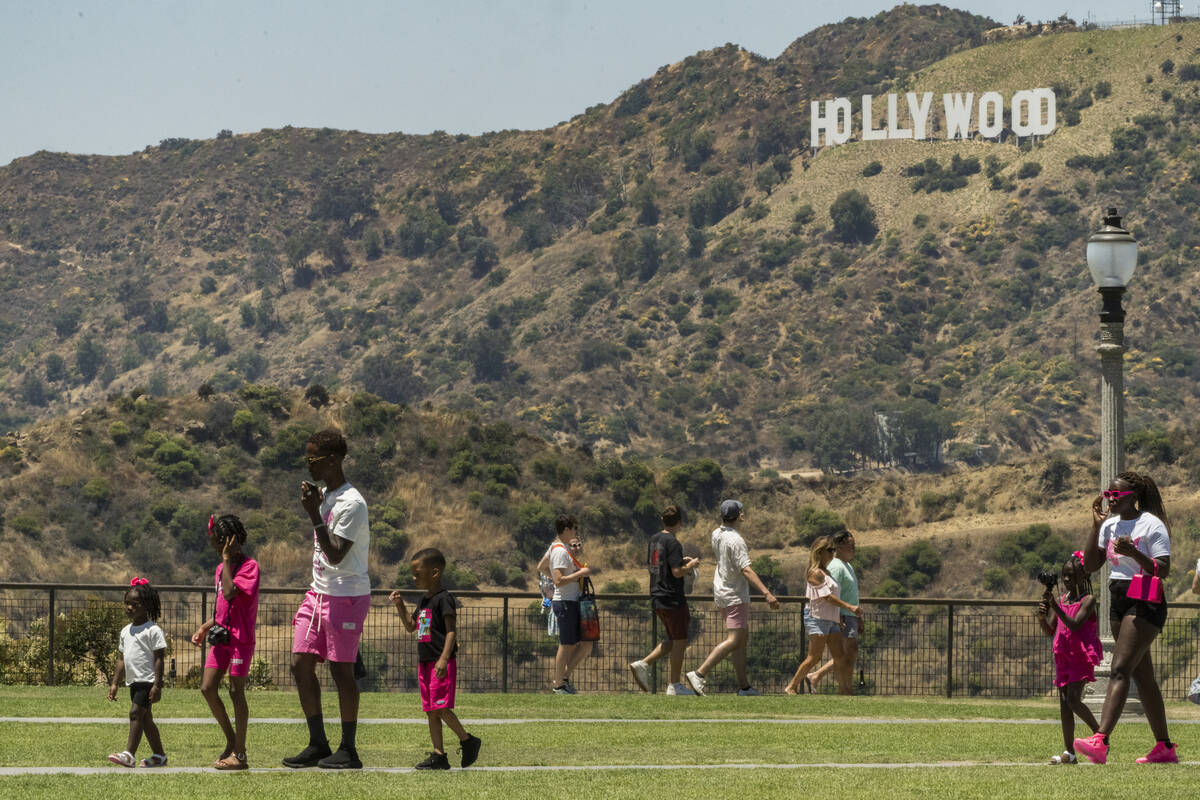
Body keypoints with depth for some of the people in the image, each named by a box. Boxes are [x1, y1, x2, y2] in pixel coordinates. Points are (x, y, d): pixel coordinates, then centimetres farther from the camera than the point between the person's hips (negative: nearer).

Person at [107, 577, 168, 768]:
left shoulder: (152, 630, -9)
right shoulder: (126, 631, 15)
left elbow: (159, 659, -12)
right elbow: (122, 659, 20)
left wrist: (157, 685, -18)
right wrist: (115, 684, 17)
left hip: (147, 680, -9)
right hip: (134, 681, 9)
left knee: (136, 713, -18)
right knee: (145, 719, 12)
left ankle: (129, 754, -25)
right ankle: (159, 755, 21)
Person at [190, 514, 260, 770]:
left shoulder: (249, 566, -11)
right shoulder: (222, 567, 15)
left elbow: (230, 594, -25)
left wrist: (227, 560, -19)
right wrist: (205, 628, 12)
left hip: (241, 637, -8)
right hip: (222, 635, 8)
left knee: (236, 691, -4)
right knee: (207, 687, 1)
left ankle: (239, 754, 2)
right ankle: (231, 740, 15)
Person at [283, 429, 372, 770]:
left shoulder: (351, 504, -17)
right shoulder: (324, 495, 12)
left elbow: (335, 555, -23)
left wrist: (314, 515, -25)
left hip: (346, 597, -9)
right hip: (318, 593, 9)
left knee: (341, 670, -5)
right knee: (301, 664, 4)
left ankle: (348, 750, 3)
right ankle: (318, 745, 11)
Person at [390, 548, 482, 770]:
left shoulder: (443, 599, -11)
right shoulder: (424, 599, 16)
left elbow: (451, 631, -17)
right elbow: (411, 626, 27)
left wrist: (444, 659, -25)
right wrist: (400, 606, 13)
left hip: (441, 663, -9)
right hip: (425, 662, 9)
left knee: (441, 707, -13)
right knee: (431, 710, 7)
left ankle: (467, 740, 4)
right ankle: (439, 755, 8)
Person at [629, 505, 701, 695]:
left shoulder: (654, 540, 10)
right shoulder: (672, 543, -16)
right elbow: (677, 572, -22)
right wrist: (691, 565, -3)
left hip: (657, 599, 9)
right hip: (673, 599, -9)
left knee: (672, 640, 18)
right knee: (679, 642, 2)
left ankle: (643, 664, 4)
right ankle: (675, 685, 5)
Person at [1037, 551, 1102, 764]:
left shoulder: (1088, 600, -8)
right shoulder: (1063, 599, 12)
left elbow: (1075, 625, -21)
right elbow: (1050, 630, 13)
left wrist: (1055, 607, -28)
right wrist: (1042, 616, -7)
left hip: (1081, 656, -7)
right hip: (1064, 657, 7)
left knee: (1073, 700, -17)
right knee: (1064, 703, 4)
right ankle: (1069, 753, 5)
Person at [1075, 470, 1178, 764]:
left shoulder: (1152, 525, -10)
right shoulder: (1111, 524, 12)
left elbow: (1163, 571, -14)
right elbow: (1090, 565, 7)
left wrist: (1133, 553, -28)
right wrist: (1096, 526, 1)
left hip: (1145, 604, -9)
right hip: (1118, 602, 9)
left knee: (1120, 669, -20)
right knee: (1142, 675, 11)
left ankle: (1101, 741, -33)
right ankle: (1164, 747, 18)